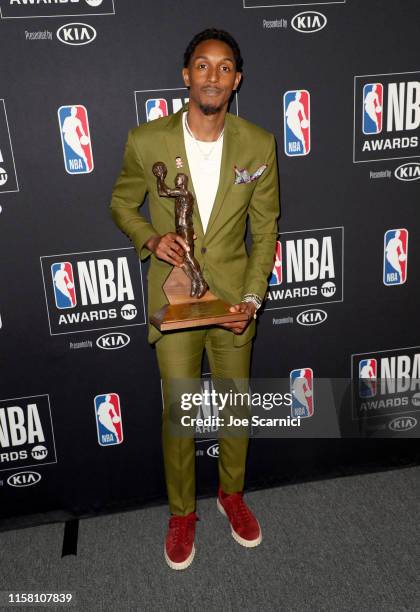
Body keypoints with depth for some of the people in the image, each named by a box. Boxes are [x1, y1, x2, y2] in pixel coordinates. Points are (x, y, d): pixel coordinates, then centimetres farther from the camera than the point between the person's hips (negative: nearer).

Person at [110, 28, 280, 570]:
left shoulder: (258, 145, -5)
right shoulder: (146, 141, -9)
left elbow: (265, 226, 1)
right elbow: (122, 203, 6)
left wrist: (252, 296, -8)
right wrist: (150, 238, -14)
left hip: (234, 296, 2)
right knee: (178, 414, 7)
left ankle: (232, 493, 43)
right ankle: (181, 512, 33)